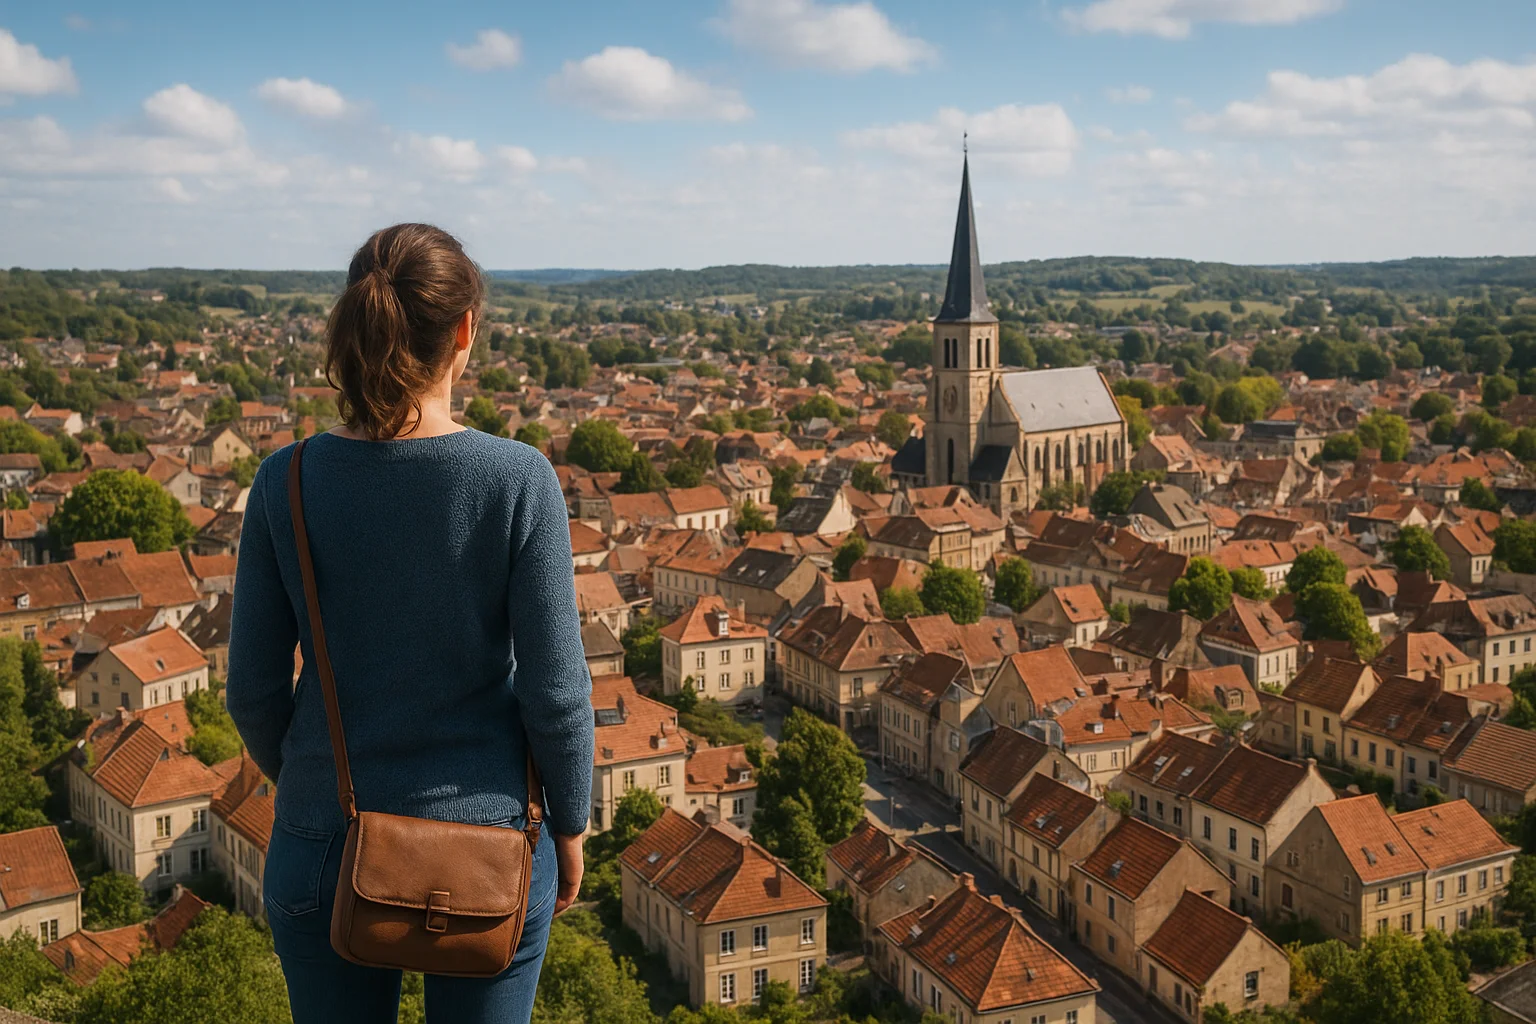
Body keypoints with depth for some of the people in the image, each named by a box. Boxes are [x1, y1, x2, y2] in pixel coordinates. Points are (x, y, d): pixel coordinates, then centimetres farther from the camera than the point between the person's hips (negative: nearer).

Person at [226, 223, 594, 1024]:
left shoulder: (286, 482, -10)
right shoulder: (518, 481, -17)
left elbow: (254, 689, -3)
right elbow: (555, 689, -13)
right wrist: (569, 824, 3)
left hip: (325, 844, 2)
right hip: (486, 835, -1)